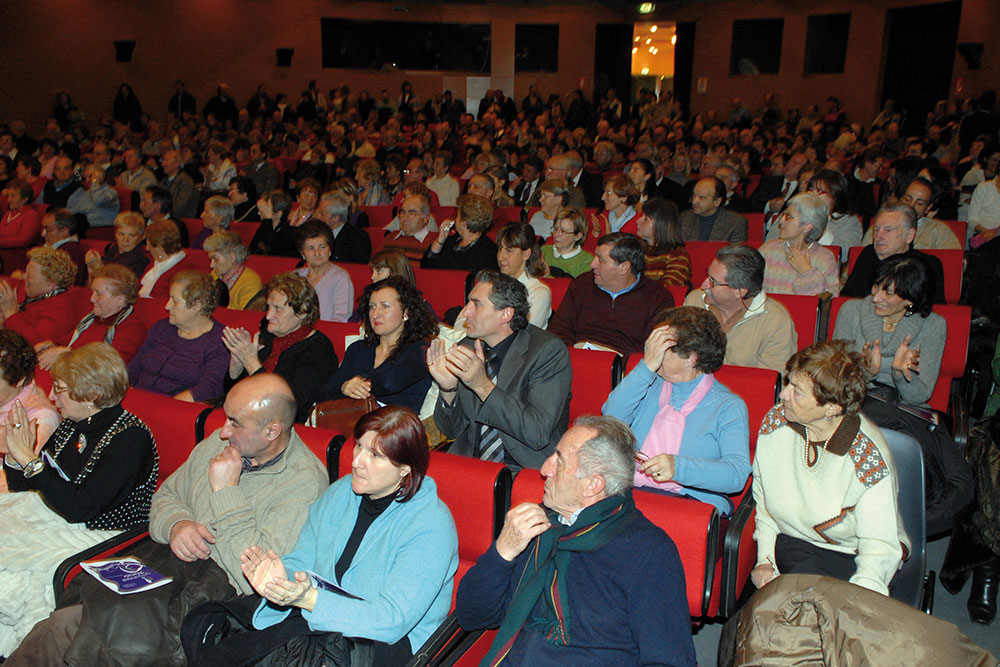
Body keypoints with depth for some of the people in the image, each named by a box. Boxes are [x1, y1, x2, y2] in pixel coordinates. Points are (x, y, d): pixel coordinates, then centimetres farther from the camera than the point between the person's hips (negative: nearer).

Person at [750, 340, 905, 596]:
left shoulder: (869, 456, -21)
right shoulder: (775, 422, -7)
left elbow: (880, 545, -20)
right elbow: (763, 498, 5)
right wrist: (764, 560, -3)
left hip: (852, 555, -2)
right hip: (791, 541, 3)